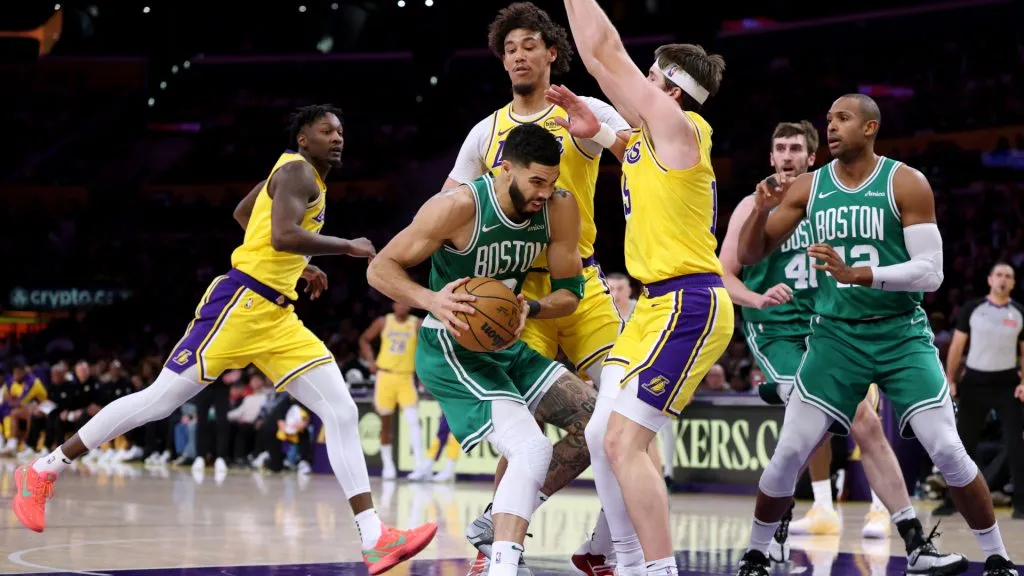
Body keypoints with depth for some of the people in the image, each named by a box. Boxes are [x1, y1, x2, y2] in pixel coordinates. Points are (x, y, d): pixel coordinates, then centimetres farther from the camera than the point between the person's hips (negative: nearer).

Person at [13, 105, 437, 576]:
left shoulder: (296, 174, 20)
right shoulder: (297, 171, -9)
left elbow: (242, 212, 34)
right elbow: (283, 235, -26)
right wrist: (348, 247, -15)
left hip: (278, 317, 9)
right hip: (241, 303, -9)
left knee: (342, 413, -4)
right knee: (159, 400, -5)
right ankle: (42, 471, 9)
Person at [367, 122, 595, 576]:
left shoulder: (560, 208, -8)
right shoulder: (459, 207, -24)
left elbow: (570, 292, 0)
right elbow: (380, 268, -17)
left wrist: (530, 309, -22)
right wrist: (432, 300, -35)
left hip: (506, 346, 7)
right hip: (450, 350, -7)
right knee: (531, 449, -26)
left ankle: (498, 520, 12)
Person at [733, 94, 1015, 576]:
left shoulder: (907, 184, -8)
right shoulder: (808, 188, 2)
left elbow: (931, 272, -14)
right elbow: (749, 256, 5)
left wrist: (855, 274, -26)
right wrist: (762, 207, -15)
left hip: (902, 335, -2)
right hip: (836, 336, 2)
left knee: (948, 451, -11)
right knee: (789, 454, -4)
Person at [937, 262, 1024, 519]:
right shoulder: (972, 309, 0)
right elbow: (957, 346, 4)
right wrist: (949, 380, -3)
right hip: (975, 381, 0)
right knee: (963, 443, 3)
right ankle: (954, 500, 11)